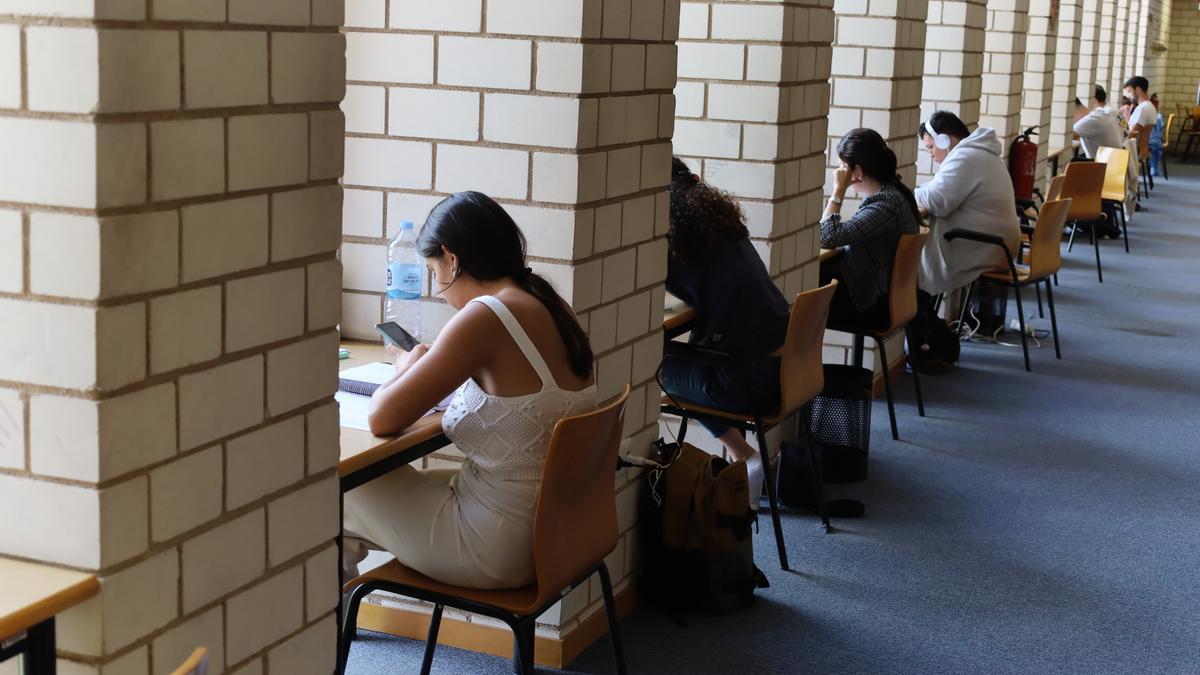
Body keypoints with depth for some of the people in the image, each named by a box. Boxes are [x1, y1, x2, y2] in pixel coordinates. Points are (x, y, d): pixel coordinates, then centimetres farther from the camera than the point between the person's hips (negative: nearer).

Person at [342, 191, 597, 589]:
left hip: (499, 550, -8)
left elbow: (382, 419, -21)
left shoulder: (486, 317, -23)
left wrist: (407, 368, -1)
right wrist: (433, 365, 12)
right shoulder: (549, 306, 3)